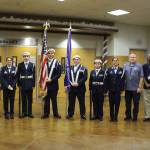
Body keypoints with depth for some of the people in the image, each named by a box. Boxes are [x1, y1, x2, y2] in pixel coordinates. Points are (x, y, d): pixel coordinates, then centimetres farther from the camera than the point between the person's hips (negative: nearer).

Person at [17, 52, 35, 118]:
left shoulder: (32, 65, 1)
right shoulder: (20, 65, 2)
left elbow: (34, 75, 1)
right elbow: (18, 75, 3)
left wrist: (33, 84, -3)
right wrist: (19, 84, -2)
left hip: (30, 84, 0)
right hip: (23, 84, 0)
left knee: (30, 100, 6)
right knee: (23, 99, 5)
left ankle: (30, 113, 14)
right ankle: (24, 113, 13)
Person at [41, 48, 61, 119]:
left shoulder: (57, 63, -2)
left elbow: (59, 74, -8)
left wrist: (51, 79, -15)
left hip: (54, 84, -2)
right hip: (46, 84, 2)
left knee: (54, 100, 7)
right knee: (46, 100, 9)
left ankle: (55, 113, 17)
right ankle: (46, 113, 17)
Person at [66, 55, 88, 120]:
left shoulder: (83, 68, 0)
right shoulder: (70, 68, 12)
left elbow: (85, 78, -10)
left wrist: (78, 83, -19)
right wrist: (71, 83, -7)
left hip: (80, 88, -3)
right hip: (72, 88, 3)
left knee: (82, 102, 4)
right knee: (71, 102, 8)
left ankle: (82, 114, 14)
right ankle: (70, 114, 19)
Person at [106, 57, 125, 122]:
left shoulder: (121, 70, 3)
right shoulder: (109, 70, 4)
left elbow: (123, 79, 1)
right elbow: (107, 80, 2)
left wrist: (122, 88, -5)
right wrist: (107, 88, -4)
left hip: (118, 89, 0)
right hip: (111, 89, 1)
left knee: (117, 104, 2)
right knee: (111, 104, 6)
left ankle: (116, 117, 13)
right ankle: (112, 117, 15)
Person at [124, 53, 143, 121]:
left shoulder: (139, 66, -5)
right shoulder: (125, 66, 3)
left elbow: (141, 77, -6)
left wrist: (139, 87, -10)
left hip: (136, 88, -2)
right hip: (127, 88, 3)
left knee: (136, 103, 7)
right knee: (128, 103, 12)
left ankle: (135, 117, 20)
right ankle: (128, 116, 25)